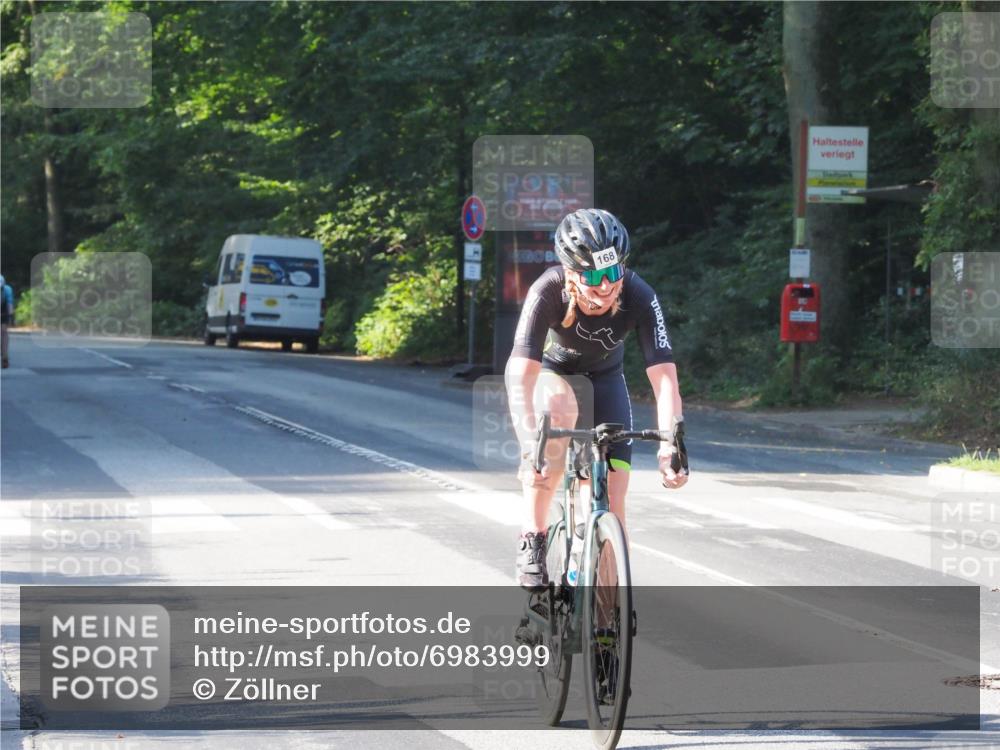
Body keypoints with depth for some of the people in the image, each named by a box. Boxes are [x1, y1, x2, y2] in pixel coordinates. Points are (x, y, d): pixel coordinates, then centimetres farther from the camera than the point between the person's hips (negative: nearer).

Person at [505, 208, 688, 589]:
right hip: (550, 373, -2)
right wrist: (530, 448, -56)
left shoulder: (640, 298, -32)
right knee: (559, 411, -38)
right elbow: (520, 376, -42)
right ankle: (533, 538, -28)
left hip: (604, 379, 2)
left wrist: (670, 444, -51)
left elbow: (664, 376, -36)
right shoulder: (548, 292, -36)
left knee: (613, 498, -10)